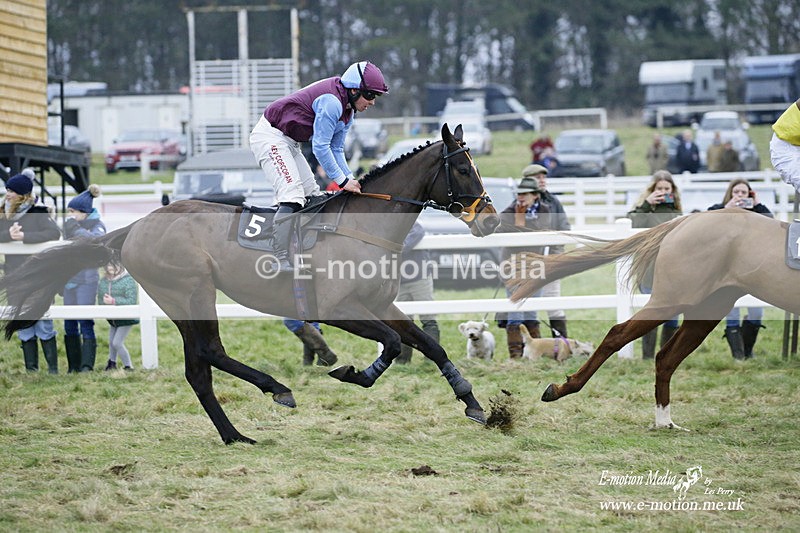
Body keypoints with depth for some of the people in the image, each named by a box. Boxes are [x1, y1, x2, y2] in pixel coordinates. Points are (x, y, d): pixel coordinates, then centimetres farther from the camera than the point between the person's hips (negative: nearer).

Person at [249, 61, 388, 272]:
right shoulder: (331, 102, -26)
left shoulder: (348, 111, 7)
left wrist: (350, 179, -1)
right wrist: (342, 180, -21)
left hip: (288, 142, 11)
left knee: (312, 195, 10)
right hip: (270, 136, -11)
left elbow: (336, 149, 13)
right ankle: (282, 261, -27)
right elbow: (320, 147, -26)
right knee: (292, 192, -21)